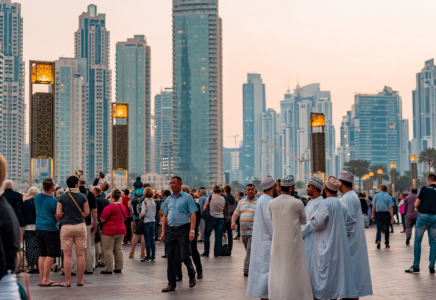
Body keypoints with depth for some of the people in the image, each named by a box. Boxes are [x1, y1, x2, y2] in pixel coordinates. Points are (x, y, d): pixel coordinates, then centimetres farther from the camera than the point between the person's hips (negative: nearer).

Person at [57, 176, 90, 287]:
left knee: (67, 255, 3)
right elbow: (87, 212, 3)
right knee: (80, 254, 6)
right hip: (80, 226, 1)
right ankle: (80, 280, 10)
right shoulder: (82, 197, 0)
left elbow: (58, 214, -4)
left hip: (66, 227, -1)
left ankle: (67, 281, 3)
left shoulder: (62, 198, -1)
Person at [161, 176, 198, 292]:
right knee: (171, 258, 4)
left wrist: (192, 231, -15)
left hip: (183, 229, -5)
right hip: (170, 230, 5)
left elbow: (193, 215, -6)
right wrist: (163, 232, 7)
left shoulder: (187, 197, -1)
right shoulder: (168, 199, 13)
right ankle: (171, 284, 10)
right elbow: (165, 216, 15)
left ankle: (192, 275, 24)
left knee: (185, 257, -5)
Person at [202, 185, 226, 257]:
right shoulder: (223, 199, 1)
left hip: (212, 218, -3)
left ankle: (206, 252, 7)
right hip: (221, 218, 3)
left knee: (206, 235, 8)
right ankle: (216, 253, 8)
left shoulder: (210, 198, -8)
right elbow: (224, 209, 10)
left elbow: (204, 208, -1)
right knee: (218, 236, 8)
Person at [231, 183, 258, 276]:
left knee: (250, 251, -11)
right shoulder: (241, 202, 15)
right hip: (243, 231, 5)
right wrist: (233, 222, -6)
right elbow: (236, 213, 13)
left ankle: (247, 270, -10)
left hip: (254, 231, -5)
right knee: (248, 251, 12)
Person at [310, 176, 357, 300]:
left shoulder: (326, 204, -16)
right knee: (341, 271, 11)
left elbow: (317, 225, -18)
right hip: (340, 244, 7)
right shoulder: (341, 205, 8)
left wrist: (312, 221, 5)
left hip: (326, 246, -7)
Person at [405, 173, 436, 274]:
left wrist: (417, 208, 18)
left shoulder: (425, 189, -3)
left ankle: (416, 266, 3)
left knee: (417, 241, 4)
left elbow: (417, 204, -2)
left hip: (423, 216, -3)